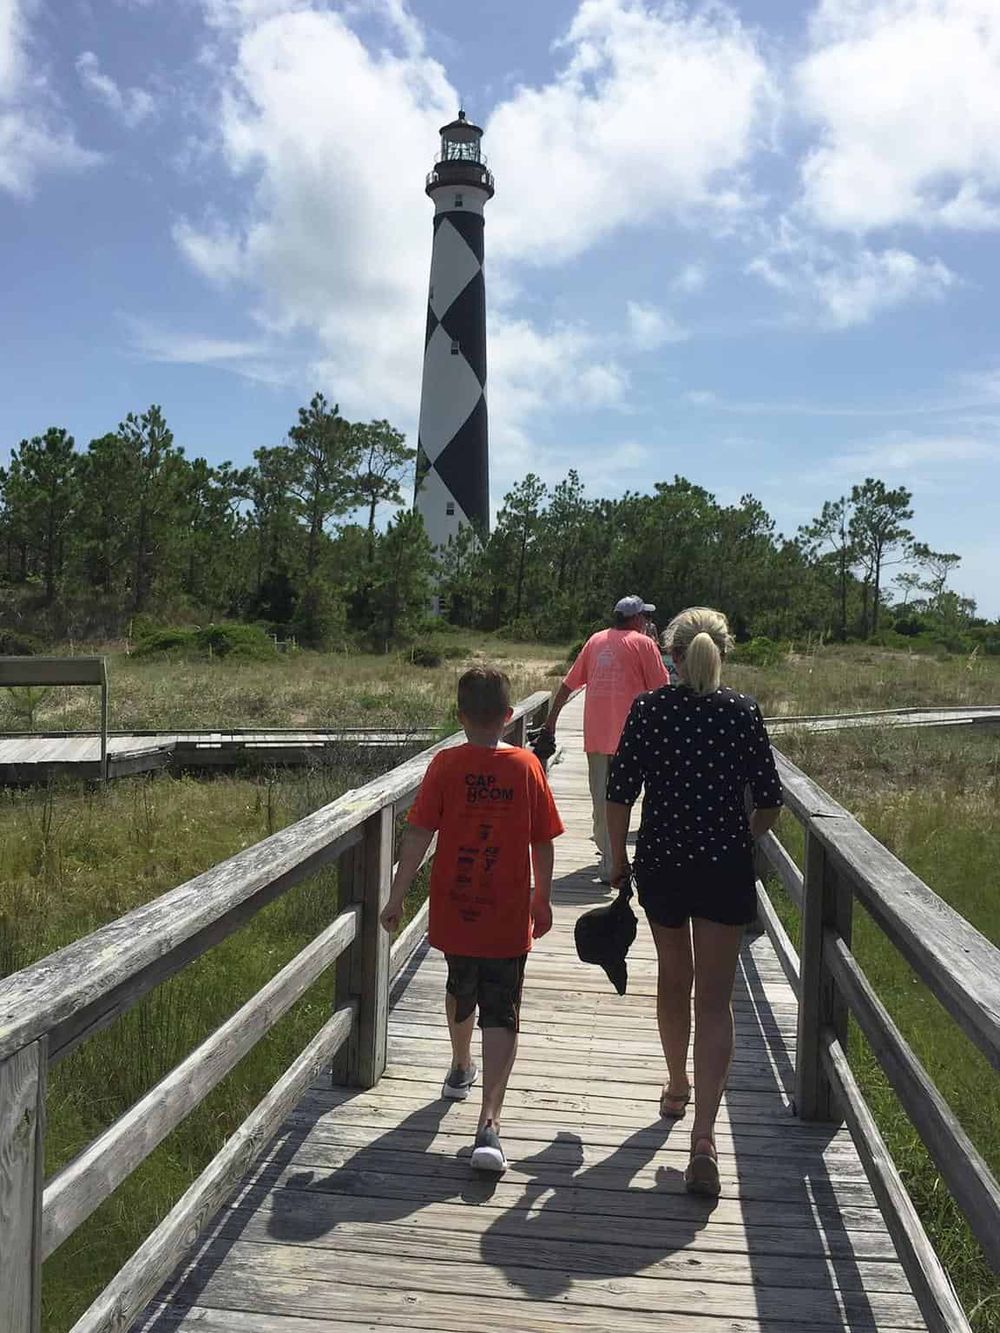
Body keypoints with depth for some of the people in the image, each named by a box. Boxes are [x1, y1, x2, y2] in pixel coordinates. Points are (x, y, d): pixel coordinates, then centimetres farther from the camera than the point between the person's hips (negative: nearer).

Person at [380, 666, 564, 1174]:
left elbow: (418, 835, -9)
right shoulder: (527, 766, -5)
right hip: (508, 919, -1)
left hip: (454, 912, 2)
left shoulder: (446, 765, -7)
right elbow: (542, 843, 1)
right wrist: (543, 899, 15)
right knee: (500, 1016, 1)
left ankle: (461, 1070, 49)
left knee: (460, 990, 26)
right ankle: (489, 1123, -11)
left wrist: (396, 898, -3)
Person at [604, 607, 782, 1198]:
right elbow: (770, 802, -2)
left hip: (661, 863, 1)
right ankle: (704, 1136, -7)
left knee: (673, 977, 22)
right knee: (715, 999, 3)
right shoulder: (743, 711, -5)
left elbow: (619, 796, -6)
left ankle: (677, 1087, 42)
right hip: (726, 869, -1)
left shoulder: (648, 709, -5)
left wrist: (618, 859, 7)